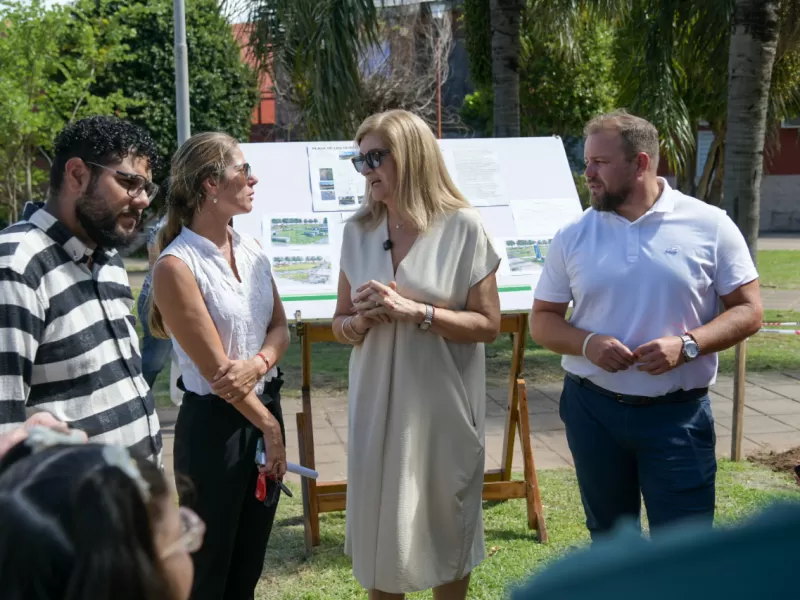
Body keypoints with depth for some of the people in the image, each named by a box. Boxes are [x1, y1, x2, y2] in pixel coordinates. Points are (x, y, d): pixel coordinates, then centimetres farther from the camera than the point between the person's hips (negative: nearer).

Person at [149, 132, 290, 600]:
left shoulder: (251, 249, 5)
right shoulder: (177, 266, -17)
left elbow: (280, 327, 6)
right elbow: (215, 368, -17)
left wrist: (259, 363, -16)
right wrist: (270, 429, -11)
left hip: (265, 407, 7)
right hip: (215, 422, -7)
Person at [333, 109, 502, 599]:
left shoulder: (462, 227, -7)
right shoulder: (358, 231, 5)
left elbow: (488, 324, -8)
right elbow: (341, 325, 11)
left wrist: (416, 311, -19)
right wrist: (360, 321, -12)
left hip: (443, 406, -3)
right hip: (378, 404, 3)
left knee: (447, 529, 11)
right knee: (381, 528, 10)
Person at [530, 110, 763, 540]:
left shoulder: (709, 225, -4)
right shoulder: (572, 236, 2)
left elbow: (748, 311, -3)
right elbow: (542, 321, 6)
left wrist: (687, 344, -20)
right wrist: (587, 343, -15)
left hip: (678, 413, -3)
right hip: (593, 409, 3)